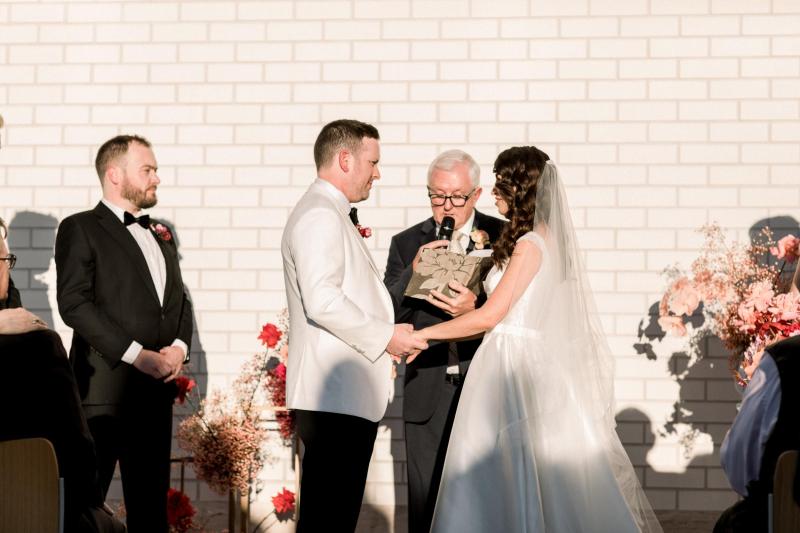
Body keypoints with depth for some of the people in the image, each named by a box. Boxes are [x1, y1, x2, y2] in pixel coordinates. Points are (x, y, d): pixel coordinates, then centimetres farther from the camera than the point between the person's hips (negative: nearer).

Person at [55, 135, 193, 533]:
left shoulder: (160, 235, 21)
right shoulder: (81, 229, -2)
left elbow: (179, 299, 21)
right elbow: (74, 303, -12)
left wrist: (179, 345, -1)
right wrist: (135, 354, -16)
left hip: (156, 386, 7)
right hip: (104, 387, -7)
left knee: (151, 500, 10)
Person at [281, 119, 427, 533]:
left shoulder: (332, 215, 22)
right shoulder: (320, 215, -12)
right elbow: (322, 301, -23)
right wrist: (384, 336, -14)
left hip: (349, 395, 11)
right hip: (335, 399, -11)